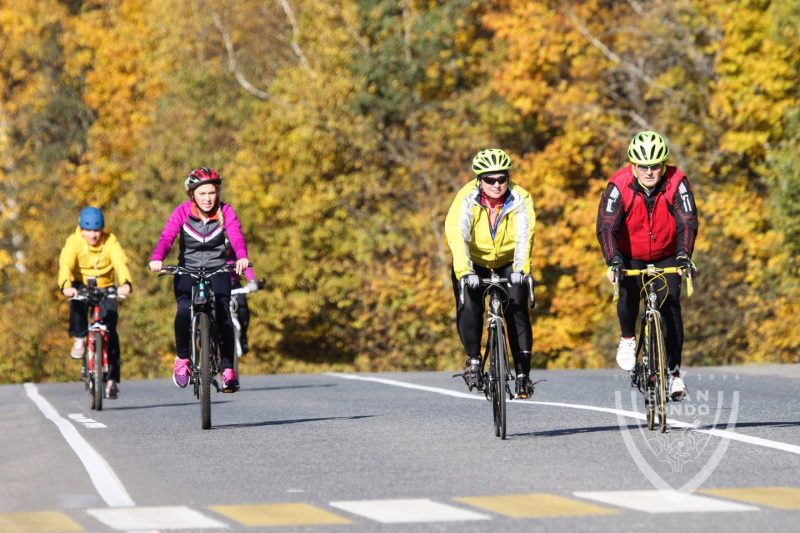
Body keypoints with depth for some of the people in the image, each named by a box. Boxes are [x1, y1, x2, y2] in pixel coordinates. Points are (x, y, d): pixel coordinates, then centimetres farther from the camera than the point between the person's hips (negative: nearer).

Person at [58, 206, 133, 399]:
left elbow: (121, 263, -32)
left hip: (105, 289, 0)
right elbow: (66, 265, -33)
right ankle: (79, 339, -13)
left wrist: (125, 284, -53)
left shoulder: (110, 242, -17)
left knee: (110, 329, -13)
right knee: (77, 302, -37)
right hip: (81, 285, 0)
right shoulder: (74, 242, -18)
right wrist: (66, 285, -53)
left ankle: (111, 379, -6)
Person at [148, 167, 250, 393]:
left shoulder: (225, 212, -8)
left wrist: (242, 257, -46)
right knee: (184, 310, -27)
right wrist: (157, 259, -42)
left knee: (223, 314, -19)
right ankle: (182, 357, -4)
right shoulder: (183, 211, -9)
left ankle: (228, 368, -7)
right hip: (187, 270, -1)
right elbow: (166, 237, -22)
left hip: (217, 270, 1)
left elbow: (236, 236, -24)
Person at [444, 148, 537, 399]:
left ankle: (523, 373, -8)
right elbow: (457, 234, -36)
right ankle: (473, 359, 1)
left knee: (517, 309, -15)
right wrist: (465, 271, -50)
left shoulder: (520, 199, -21)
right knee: (469, 307, -22)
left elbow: (524, 235, -33)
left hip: (509, 264, 1)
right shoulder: (467, 198, -24)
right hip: (474, 263, 0)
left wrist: (520, 268, -50)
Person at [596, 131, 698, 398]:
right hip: (631, 256, -1)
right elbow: (606, 226, -32)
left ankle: (674, 371, -2)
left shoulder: (676, 182, -23)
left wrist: (684, 254, -46)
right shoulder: (619, 185, -26)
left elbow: (688, 221, -29)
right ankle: (627, 339, 6)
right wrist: (613, 261, -47)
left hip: (666, 256, 1)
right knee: (628, 293, -24)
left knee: (671, 305, -11)